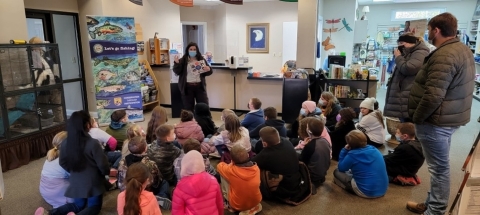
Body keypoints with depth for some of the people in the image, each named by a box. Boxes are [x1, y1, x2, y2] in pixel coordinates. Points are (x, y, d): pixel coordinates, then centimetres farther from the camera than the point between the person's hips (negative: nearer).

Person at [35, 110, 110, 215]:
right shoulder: (93, 143, -25)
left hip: (76, 182, 5)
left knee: (78, 205, 25)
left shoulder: (65, 143, -7)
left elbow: (63, 163, 7)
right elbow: (103, 165, -18)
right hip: (92, 182, -5)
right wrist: (106, 172, 5)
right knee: (94, 206, 14)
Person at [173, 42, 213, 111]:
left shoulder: (201, 59, 6)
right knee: (188, 107, 7)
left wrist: (208, 69, -11)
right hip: (187, 87, -1)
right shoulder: (183, 60, 0)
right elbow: (177, 72, -5)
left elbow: (207, 72, 12)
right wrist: (176, 63, -21)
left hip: (200, 86, 2)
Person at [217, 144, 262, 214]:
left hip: (237, 205, -3)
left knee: (223, 175, 4)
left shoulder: (231, 170, -26)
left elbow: (219, 165, -1)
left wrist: (231, 164, 17)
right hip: (256, 202, 3)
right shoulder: (256, 168, -17)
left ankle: (226, 198, 22)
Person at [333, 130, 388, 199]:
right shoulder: (374, 149, 3)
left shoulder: (352, 154, -17)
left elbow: (341, 168, -1)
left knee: (337, 172, 5)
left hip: (367, 192, -7)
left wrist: (344, 150, -3)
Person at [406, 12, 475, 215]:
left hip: (436, 121, -10)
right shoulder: (464, 50, 11)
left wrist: (416, 118, -15)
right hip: (449, 117, 10)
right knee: (439, 165, 19)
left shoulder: (443, 56, -23)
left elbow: (433, 96, -28)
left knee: (439, 167, 1)